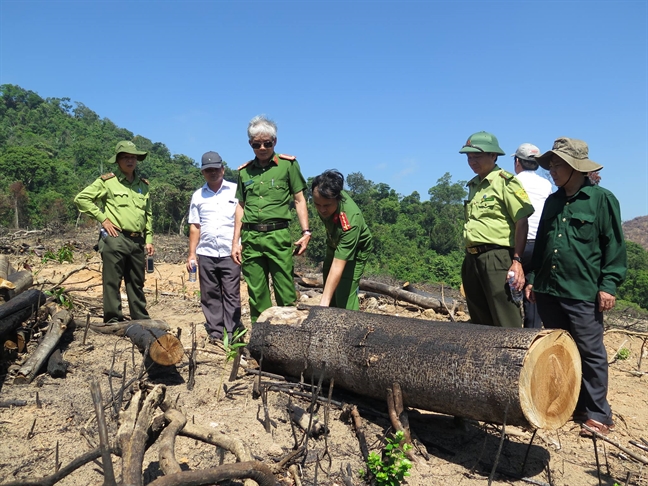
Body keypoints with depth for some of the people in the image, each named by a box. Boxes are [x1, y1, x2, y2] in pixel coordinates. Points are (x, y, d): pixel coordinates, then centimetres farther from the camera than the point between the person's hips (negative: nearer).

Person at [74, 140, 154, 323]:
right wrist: (102, 218, -7)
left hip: (137, 241, 5)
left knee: (137, 283, 12)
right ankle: (113, 320, 8)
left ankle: (141, 320, 20)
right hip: (115, 239, -5)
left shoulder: (143, 185, 16)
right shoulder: (107, 181, -1)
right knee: (112, 282, -1)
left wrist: (149, 239, 13)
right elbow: (81, 199, -4)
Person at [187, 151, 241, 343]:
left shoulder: (236, 191, 4)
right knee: (210, 296, 7)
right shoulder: (198, 196, 13)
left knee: (231, 295, -1)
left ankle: (232, 334, 4)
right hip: (206, 254, 3)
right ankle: (215, 333, 15)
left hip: (230, 253, -3)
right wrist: (192, 253, 7)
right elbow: (194, 227, 13)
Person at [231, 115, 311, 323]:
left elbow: (299, 200, 3)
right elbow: (241, 206, 17)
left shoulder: (288, 164, 3)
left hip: (278, 235, -3)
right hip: (250, 238, 4)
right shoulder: (244, 171, 13)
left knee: (285, 292, -2)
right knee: (256, 294, 8)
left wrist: (306, 232, -7)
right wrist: (236, 241, 12)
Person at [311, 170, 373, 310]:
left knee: (345, 297, -17)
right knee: (330, 291, 12)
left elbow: (338, 266, -46)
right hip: (334, 244, 6)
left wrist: (324, 303, -50)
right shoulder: (326, 196, -28)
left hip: (355, 251, -6)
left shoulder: (350, 221, -45)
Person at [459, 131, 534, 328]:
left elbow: (522, 222, -11)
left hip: (496, 258, -8)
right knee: (480, 322, 15)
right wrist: (469, 259, 19)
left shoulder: (505, 181, -6)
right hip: (472, 259, 8)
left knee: (506, 323, -5)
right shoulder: (473, 185, 17)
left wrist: (517, 260, -17)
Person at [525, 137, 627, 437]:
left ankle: (598, 414, 13)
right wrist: (532, 278, 15)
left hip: (583, 292, -6)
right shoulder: (552, 202, 14)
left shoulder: (601, 199, -3)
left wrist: (608, 285, -11)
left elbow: (614, 246, -5)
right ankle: (572, 406, 26)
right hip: (548, 289, 6)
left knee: (590, 352, 1)